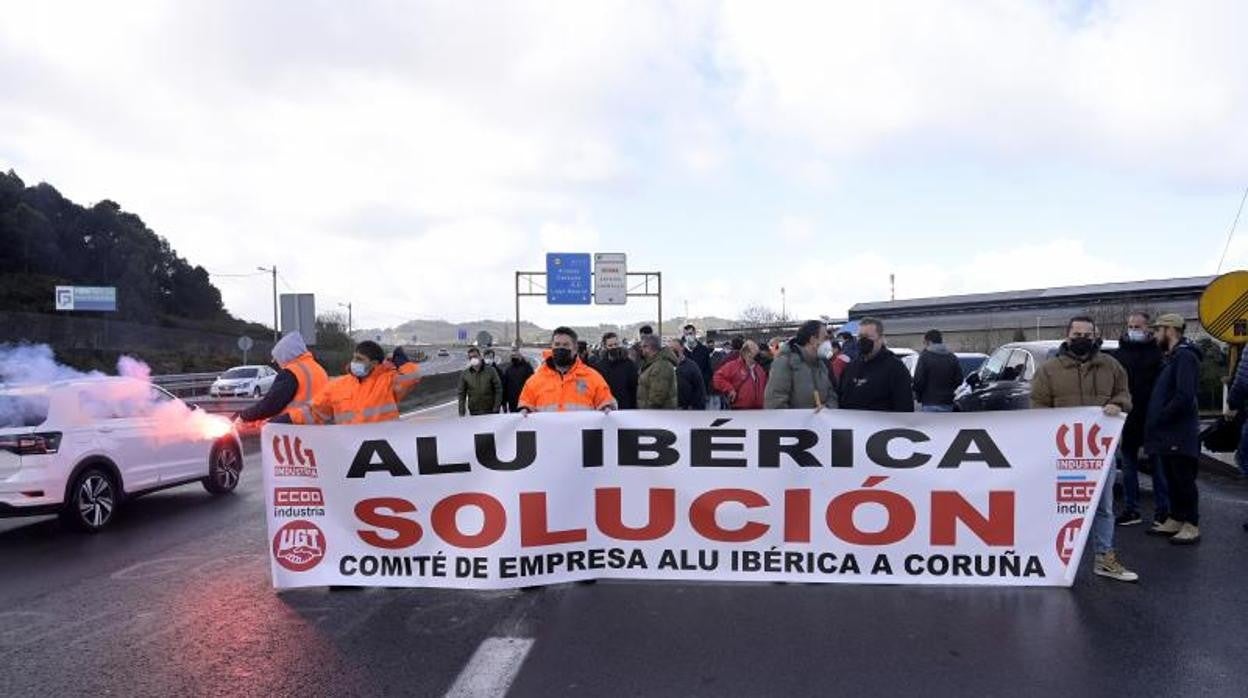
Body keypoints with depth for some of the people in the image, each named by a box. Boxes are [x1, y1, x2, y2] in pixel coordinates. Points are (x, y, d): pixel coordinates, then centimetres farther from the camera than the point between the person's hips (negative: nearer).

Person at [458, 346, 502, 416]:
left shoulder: (491, 371, -1)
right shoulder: (464, 374, 4)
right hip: (474, 413, 1)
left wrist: (496, 408, -9)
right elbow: (462, 394, 7)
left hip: (490, 411, -1)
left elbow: (498, 389, -1)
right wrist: (461, 413, 1)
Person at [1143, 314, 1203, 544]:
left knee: (1184, 478, -2)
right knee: (1172, 478, 15)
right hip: (1168, 434, 10)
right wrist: (1157, 420, 11)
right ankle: (1175, 520, 24)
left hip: (1180, 434, -10)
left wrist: (1159, 418, -17)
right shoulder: (1172, 357, 16)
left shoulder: (1185, 356, -15)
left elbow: (1184, 396, -24)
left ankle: (1192, 526, 5)